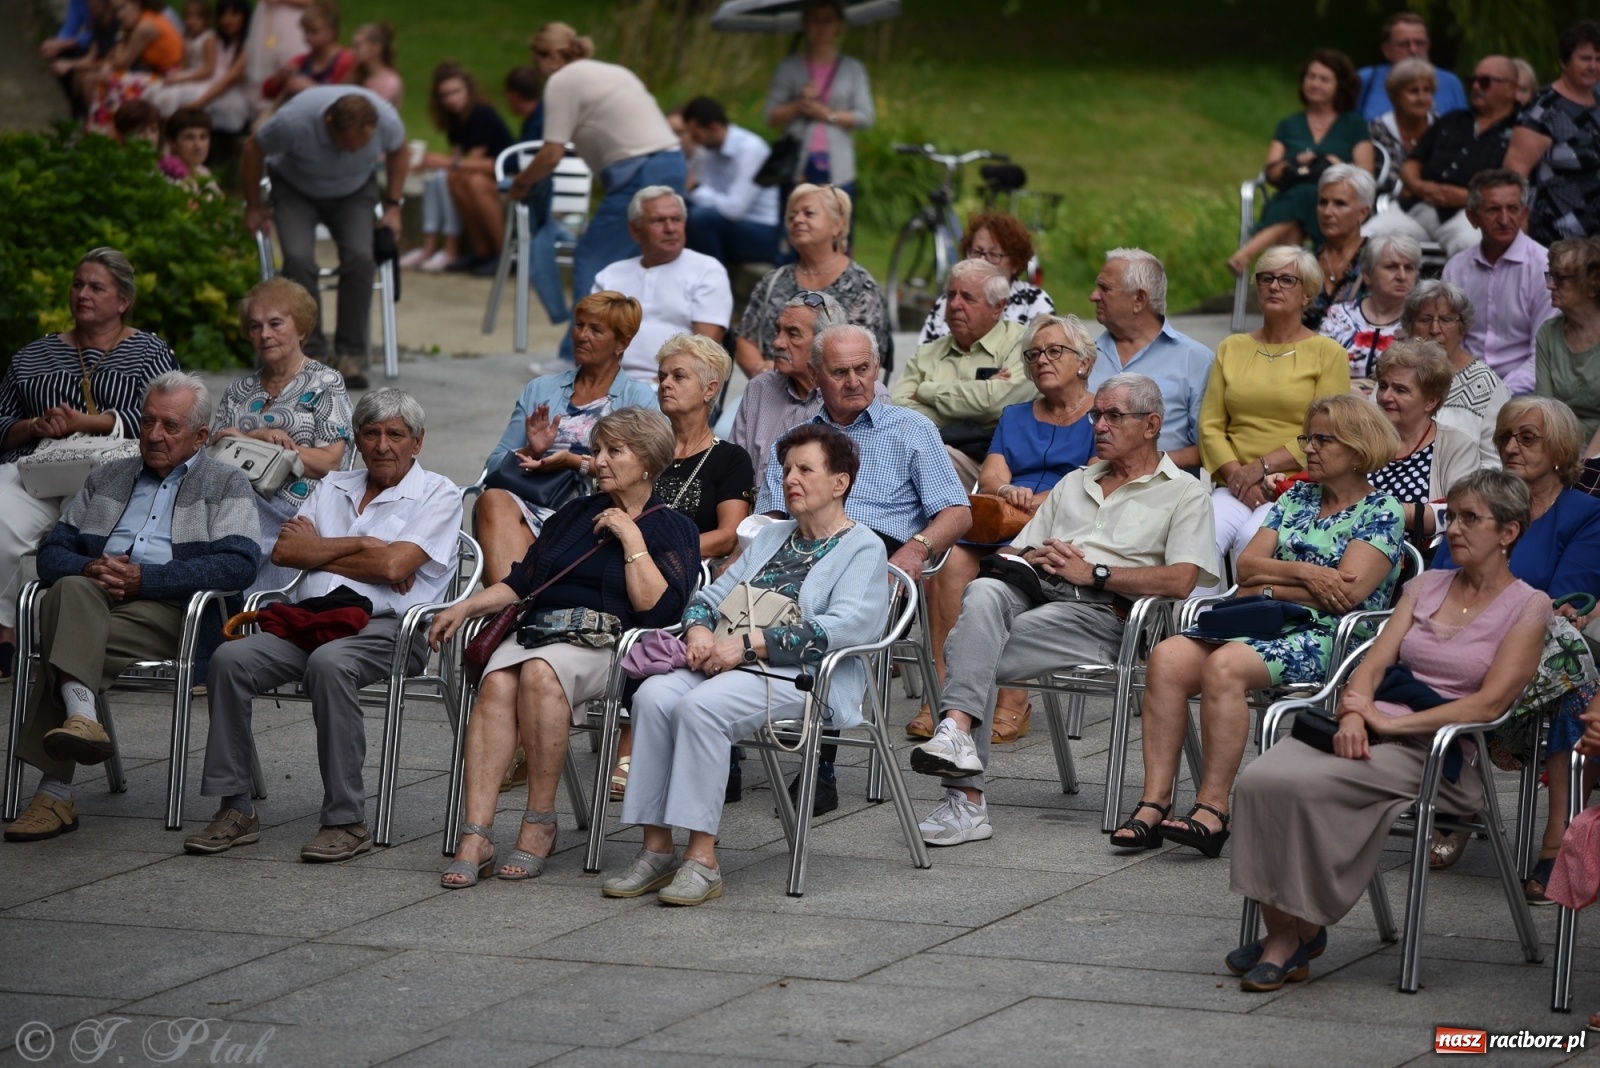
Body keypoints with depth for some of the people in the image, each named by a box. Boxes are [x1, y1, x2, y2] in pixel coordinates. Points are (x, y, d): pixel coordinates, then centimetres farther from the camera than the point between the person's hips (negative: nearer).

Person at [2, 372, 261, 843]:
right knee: (71, 590, -35)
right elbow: (53, 553, 23)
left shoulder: (226, 484, 15)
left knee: (65, 640, -32)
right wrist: (89, 569, -3)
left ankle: (54, 794, -37)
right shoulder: (107, 478, 30)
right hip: (91, 597, 4)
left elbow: (238, 564, -4)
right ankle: (81, 716, -51)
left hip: (166, 609, -4)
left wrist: (144, 577, -11)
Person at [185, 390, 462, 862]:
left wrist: (319, 550, 4)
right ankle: (234, 808, -16)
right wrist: (359, 545, -2)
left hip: (385, 628, -5)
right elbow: (284, 551, 9)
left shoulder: (437, 494, 8)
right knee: (230, 658, -22)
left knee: (328, 663, -38)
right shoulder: (333, 487, 25)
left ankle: (346, 820, -31)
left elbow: (393, 566, -8)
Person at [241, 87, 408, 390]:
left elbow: (398, 152, -1)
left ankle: (351, 354, -13)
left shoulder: (387, 120, -28)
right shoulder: (295, 121, -36)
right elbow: (252, 150, -15)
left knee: (360, 257, -24)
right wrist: (253, 208, -5)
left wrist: (394, 205, -2)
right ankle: (312, 351, -15)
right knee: (298, 259, -27)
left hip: (354, 192, 2)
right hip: (295, 191, -2)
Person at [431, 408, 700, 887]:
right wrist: (465, 607, 9)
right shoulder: (575, 514, 27)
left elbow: (658, 609, -5)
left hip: (607, 641, -4)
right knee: (498, 682, -31)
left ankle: (540, 824, -29)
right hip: (538, 629, 4)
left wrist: (632, 538, -5)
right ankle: (476, 836, -40)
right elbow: (521, 583, 24)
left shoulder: (674, 530, 10)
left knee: (540, 672, -37)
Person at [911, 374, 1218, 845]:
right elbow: (1014, 552, 28)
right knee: (983, 592, -33)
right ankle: (956, 732, -43)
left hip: (1101, 614, -5)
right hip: (1036, 595, 5)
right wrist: (1034, 557, 3)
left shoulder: (1184, 493, 12)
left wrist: (1094, 573, -6)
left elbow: (1181, 579, -5)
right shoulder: (1074, 484, 33)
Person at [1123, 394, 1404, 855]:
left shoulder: (1382, 511, 2)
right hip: (1266, 626, 7)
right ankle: (1155, 803, -27)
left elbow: (1349, 593, -11)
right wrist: (1304, 573, -6)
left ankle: (1212, 809, -34)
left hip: (1327, 638, -7)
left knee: (1224, 666, -35)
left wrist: (1267, 587, -4)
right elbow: (1247, 564, 12)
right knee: (1167, 658, -21)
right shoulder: (1297, 497, 22)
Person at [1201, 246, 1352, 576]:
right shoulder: (1231, 348, 18)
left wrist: (1261, 467, -11)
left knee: (1251, 537, -33)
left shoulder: (1328, 353, 6)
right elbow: (1210, 425, 11)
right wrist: (1236, 474, -7)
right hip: (1234, 486, 3)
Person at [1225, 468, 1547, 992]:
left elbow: (1490, 703, -8)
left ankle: (1298, 930, -15)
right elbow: (1374, 663, 12)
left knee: (1306, 786, -32)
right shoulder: (1425, 586, 21)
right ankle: (1280, 929, -20)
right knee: (1259, 780, -26)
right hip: (1374, 734, 5)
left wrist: (1392, 722, -14)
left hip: (1439, 756, -5)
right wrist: (1354, 715, -11)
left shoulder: (1528, 607, 4)